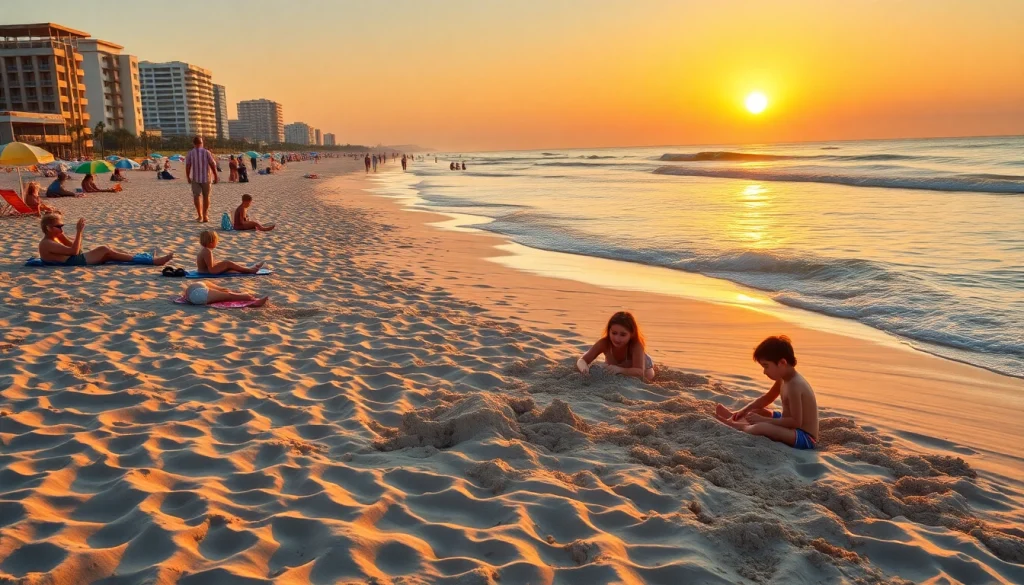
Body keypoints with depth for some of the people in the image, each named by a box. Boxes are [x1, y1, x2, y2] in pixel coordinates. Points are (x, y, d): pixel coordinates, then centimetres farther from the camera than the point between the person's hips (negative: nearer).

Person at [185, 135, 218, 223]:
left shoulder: (190, 153, -2)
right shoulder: (207, 152, -4)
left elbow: (187, 166, -5)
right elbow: (213, 165, -7)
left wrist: (188, 177, 7)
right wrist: (215, 176, 0)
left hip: (195, 178, 0)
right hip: (206, 178, 0)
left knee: (197, 196, 4)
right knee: (206, 196, 11)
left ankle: (200, 215, -4)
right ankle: (205, 215, 14)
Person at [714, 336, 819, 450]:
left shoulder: (794, 385, -27)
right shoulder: (784, 379, 6)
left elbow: (796, 422, -29)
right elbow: (766, 398, 21)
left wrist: (762, 419, -26)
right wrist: (743, 410, 9)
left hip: (804, 437, -11)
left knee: (761, 427, -31)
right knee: (758, 411, 26)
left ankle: (736, 426, -8)